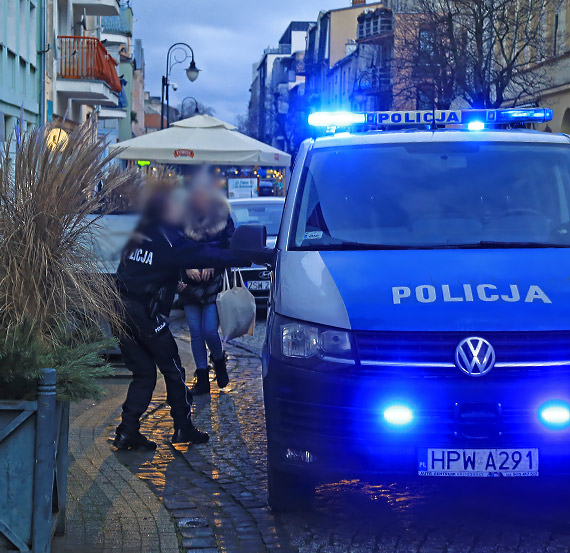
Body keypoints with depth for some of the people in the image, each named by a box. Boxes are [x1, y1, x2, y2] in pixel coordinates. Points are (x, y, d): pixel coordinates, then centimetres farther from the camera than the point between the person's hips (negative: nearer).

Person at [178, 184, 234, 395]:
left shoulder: (224, 219, 0)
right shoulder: (185, 222, 2)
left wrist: (213, 265, -13)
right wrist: (188, 267, -11)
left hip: (214, 283, -2)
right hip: (190, 285, 2)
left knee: (209, 330, -10)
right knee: (195, 332, 4)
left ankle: (219, 362, 22)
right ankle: (202, 379, 13)